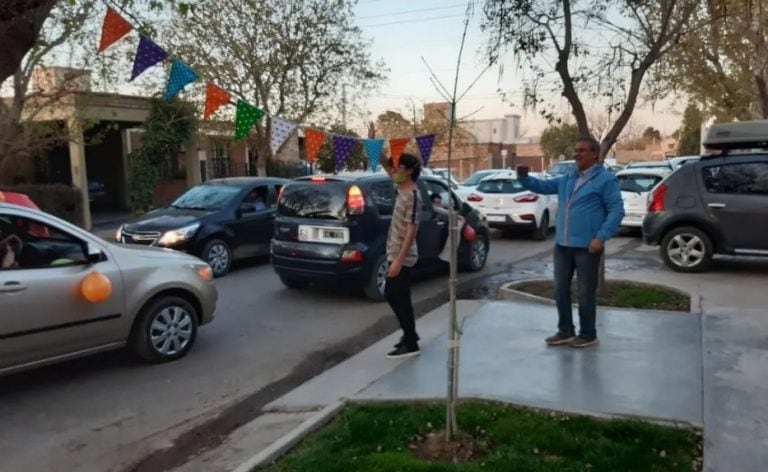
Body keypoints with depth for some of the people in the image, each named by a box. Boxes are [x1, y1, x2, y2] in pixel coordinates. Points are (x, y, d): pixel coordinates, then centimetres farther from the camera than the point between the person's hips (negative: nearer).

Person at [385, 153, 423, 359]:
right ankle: (410, 333, 31)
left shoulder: (412, 196, -20)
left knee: (402, 300, -1)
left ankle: (410, 344, 11)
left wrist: (399, 261, -24)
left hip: (402, 257, -10)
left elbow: (411, 231, -23)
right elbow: (391, 173, 27)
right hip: (395, 254, 10)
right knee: (390, 295, 18)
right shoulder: (402, 190, 7)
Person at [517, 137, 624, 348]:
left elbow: (617, 211, -11)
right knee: (561, 289, 11)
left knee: (586, 292, 3)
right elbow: (542, 186, 18)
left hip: (587, 246, -7)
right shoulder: (567, 178, 14)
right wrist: (524, 178, -2)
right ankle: (565, 331, 23)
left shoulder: (606, 179, -6)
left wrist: (601, 237, -20)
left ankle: (588, 334, 17)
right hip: (562, 244, 7)